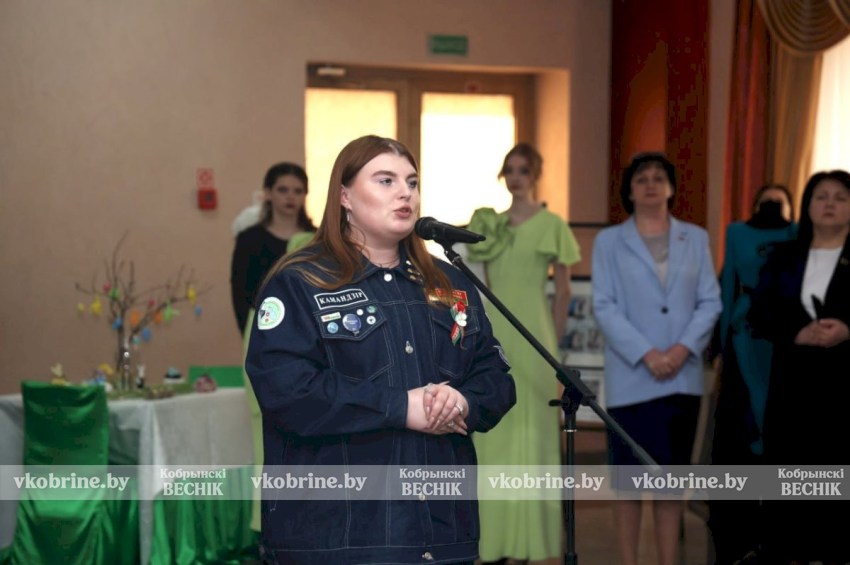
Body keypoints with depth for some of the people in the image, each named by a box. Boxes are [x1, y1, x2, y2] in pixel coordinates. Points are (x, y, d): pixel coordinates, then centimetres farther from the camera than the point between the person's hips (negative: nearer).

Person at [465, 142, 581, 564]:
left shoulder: (551, 225, -2)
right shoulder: (489, 224, 10)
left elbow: (563, 292, 2)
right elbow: (478, 284, 14)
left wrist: (554, 341, 1)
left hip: (532, 336, -4)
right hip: (493, 335, 4)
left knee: (532, 432, 0)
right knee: (491, 434, 5)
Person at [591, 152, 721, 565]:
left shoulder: (695, 239, 11)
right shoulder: (609, 241, 5)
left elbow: (710, 301, 4)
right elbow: (605, 307, -4)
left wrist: (684, 348, -12)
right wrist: (646, 354, -15)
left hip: (683, 376, 2)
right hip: (630, 377, -2)